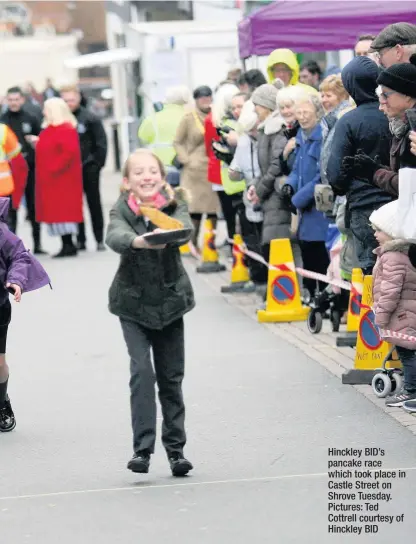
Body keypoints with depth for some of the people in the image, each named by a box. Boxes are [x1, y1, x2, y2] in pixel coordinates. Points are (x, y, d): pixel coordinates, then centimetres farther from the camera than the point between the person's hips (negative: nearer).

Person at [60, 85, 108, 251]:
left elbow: (101, 143, -4)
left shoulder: (90, 118, -4)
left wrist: (98, 163, -8)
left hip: (88, 168, -2)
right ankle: (80, 239, 12)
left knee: (94, 203, 6)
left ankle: (99, 239, 11)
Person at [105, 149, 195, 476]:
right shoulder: (122, 210, -11)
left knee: (171, 376, 7)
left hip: (170, 300, 1)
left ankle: (175, 448, 19)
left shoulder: (174, 205, -8)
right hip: (133, 303, -1)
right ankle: (142, 448, -13)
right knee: (142, 370, -15)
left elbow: (185, 226, -29)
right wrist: (137, 242, -53)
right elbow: (114, 236, -31)